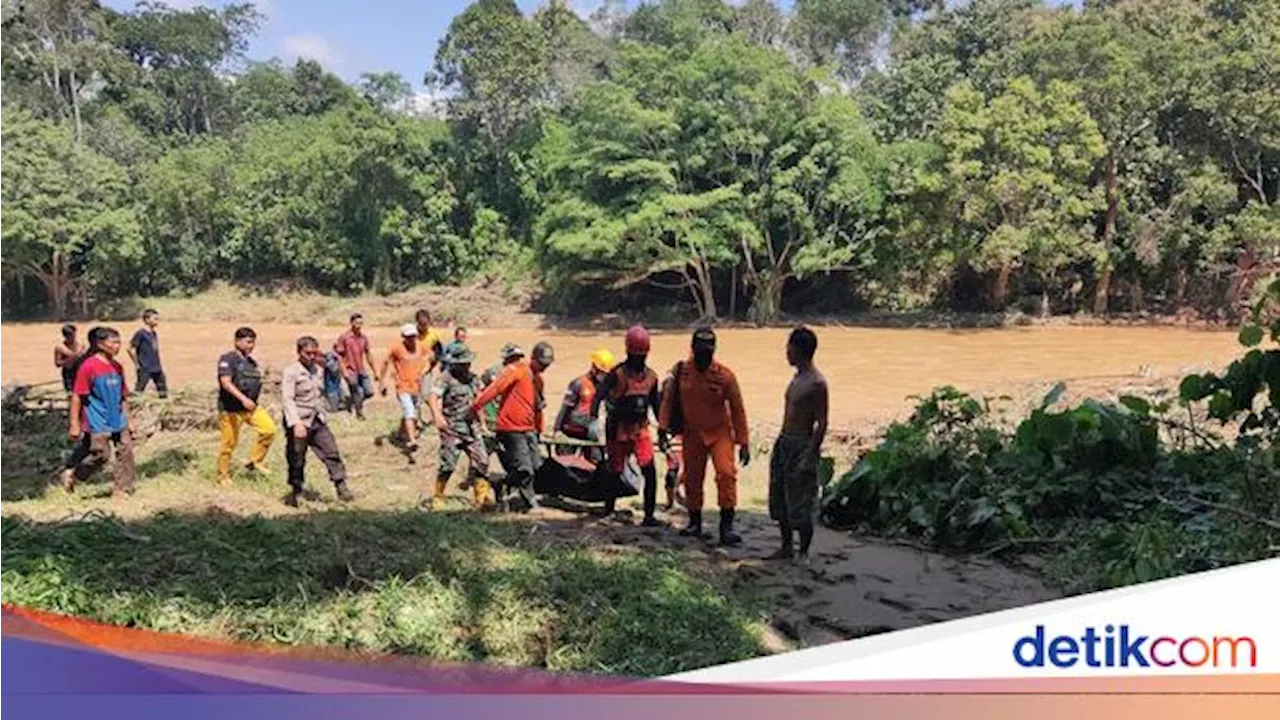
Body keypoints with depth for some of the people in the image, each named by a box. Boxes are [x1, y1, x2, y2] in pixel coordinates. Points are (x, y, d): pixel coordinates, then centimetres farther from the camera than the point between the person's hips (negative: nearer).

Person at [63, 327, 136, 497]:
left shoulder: (117, 367, 8)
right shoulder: (89, 366, -13)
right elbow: (77, 396, -11)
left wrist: (128, 420, 16)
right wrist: (74, 424, -12)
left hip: (118, 422, 6)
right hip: (97, 424, -6)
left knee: (126, 452, 2)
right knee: (101, 455, -3)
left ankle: (122, 489, 11)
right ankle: (71, 474, 21)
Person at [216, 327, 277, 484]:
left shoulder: (252, 362, 15)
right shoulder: (228, 359, -9)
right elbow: (225, 382, -23)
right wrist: (243, 399, -33)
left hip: (250, 407, 7)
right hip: (231, 409, -6)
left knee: (269, 429, -12)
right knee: (229, 443, 0)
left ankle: (255, 462, 4)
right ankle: (223, 475, 19)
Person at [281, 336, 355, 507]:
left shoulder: (317, 370, 12)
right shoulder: (290, 372, -10)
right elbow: (288, 400, -17)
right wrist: (296, 423, -27)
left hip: (318, 422, 6)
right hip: (299, 423, -6)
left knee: (331, 452, -2)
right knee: (297, 460, 4)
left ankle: (341, 488, 1)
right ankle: (295, 491, 20)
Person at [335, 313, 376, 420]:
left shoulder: (364, 337, 7)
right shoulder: (344, 337, -7)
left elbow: (368, 354, 14)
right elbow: (339, 355, -7)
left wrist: (374, 371, 14)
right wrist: (344, 371, -14)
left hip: (362, 371, 5)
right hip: (351, 372, -5)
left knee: (369, 392, 0)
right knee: (358, 393, -3)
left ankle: (353, 401, 25)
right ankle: (359, 414, 14)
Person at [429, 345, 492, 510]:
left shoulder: (473, 378, 14)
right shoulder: (446, 378, -8)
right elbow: (434, 398, -21)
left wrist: (482, 422, 22)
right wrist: (438, 416, -37)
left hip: (472, 427, 6)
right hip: (452, 428, -6)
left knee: (481, 461, 0)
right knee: (448, 464, -5)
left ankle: (482, 497, 8)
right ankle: (437, 498, 11)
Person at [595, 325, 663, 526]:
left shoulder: (651, 377, 6)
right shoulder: (617, 374, -10)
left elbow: (656, 404, 17)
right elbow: (598, 397, -18)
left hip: (641, 430, 3)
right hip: (618, 431, -3)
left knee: (650, 472, -11)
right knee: (615, 473, 7)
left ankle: (649, 516, -5)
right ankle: (608, 513, 27)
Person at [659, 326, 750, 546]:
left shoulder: (725, 376, -13)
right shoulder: (680, 371, -6)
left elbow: (737, 409, -6)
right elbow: (670, 401, 7)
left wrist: (743, 442, -6)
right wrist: (664, 429, 3)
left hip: (720, 432, -3)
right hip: (691, 434, 3)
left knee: (726, 474, -19)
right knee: (692, 479, 10)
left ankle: (726, 526, -13)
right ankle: (694, 523, 27)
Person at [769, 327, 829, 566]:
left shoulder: (816, 383, -17)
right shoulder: (797, 378, 11)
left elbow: (821, 424, -18)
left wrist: (809, 456, -20)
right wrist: (781, 444, 19)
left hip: (801, 446, -9)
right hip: (784, 443, 9)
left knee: (801, 504, -1)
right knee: (780, 500, 14)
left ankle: (804, 553, 12)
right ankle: (786, 547, 26)